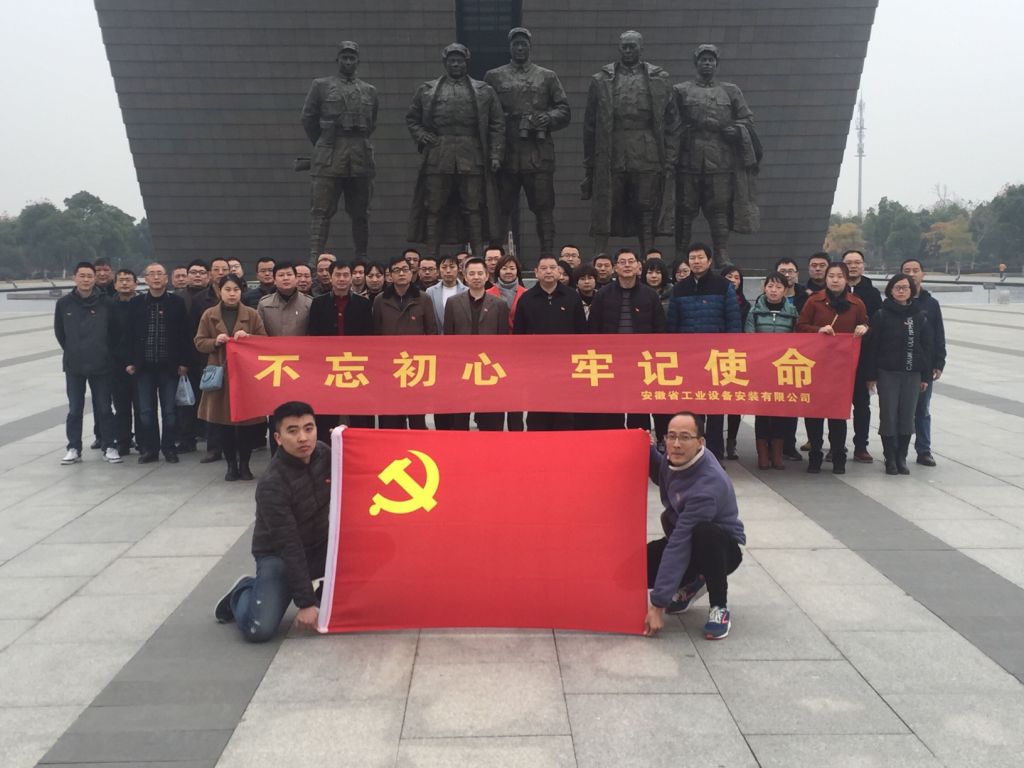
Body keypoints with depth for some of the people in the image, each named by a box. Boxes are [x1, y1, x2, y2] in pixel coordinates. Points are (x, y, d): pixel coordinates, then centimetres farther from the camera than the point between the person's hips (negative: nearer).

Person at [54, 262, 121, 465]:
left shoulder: (106, 303, -5)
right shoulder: (64, 303, -1)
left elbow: (116, 332, 4)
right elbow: (59, 332, 10)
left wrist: (106, 353, 6)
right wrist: (72, 351, 10)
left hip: (101, 365, -1)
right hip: (74, 366, 2)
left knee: (104, 408, 6)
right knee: (74, 409, 9)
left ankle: (109, 446, 15)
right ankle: (74, 448, 17)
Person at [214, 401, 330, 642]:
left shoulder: (324, 454, -8)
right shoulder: (271, 485, -26)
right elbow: (289, 548, -26)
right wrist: (306, 602, -25)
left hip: (320, 545, 5)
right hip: (279, 554, -5)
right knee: (258, 630, -23)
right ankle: (243, 592, 11)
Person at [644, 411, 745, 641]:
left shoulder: (706, 486, -35)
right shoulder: (677, 459, -12)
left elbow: (680, 545, -36)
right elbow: (662, 475, 15)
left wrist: (658, 604, -34)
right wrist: (648, 450, -8)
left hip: (722, 547, -7)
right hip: (685, 537, 7)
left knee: (704, 534, -41)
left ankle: (719, 606, -16)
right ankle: (692, 584, 15)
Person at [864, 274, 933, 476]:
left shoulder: (920, 316, 6)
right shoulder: (881, 315, -2)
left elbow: (926, 347, 8)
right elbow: (871, 347, -3)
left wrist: (926, 376, 5)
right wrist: (871, 376, -7)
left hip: (912, 374, 3)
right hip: (887, 373, -2)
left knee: (908, 417, 5)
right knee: (888, 416, 1)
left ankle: (901, 458, 16)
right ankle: (890, 460, 10)